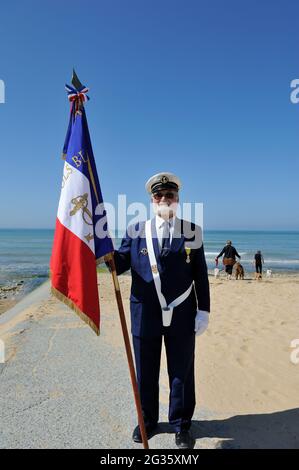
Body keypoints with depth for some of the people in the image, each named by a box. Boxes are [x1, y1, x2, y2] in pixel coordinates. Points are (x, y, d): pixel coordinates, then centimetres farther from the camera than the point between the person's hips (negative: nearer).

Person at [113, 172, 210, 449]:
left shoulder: (192, 232, -1)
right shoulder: (136, 231, 0)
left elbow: (201, 275, 0)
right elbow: (120, 264, -2)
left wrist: (204, 310, -3)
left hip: (182, 317, 0)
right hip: (145, 315, 1)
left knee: (181, 373, 17)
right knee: (146, 373, 18)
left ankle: (181, 424, 41)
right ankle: (148, 421, 43)